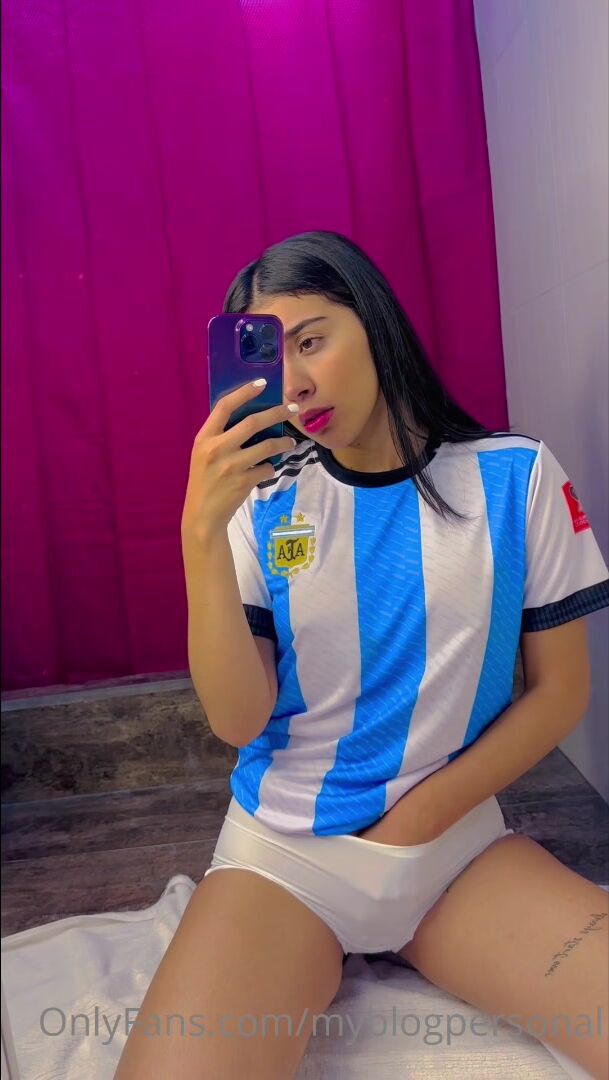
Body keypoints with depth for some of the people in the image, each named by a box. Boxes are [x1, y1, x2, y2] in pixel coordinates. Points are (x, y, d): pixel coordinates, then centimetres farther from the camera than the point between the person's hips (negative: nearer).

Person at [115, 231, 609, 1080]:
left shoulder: (515, 476, -3)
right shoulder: (264, 501, -2)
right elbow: (238, 721, -9)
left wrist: (421, 817, -7)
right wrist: (203, 531, -21)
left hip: (458, 843, 1)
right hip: (284, 851, 0)